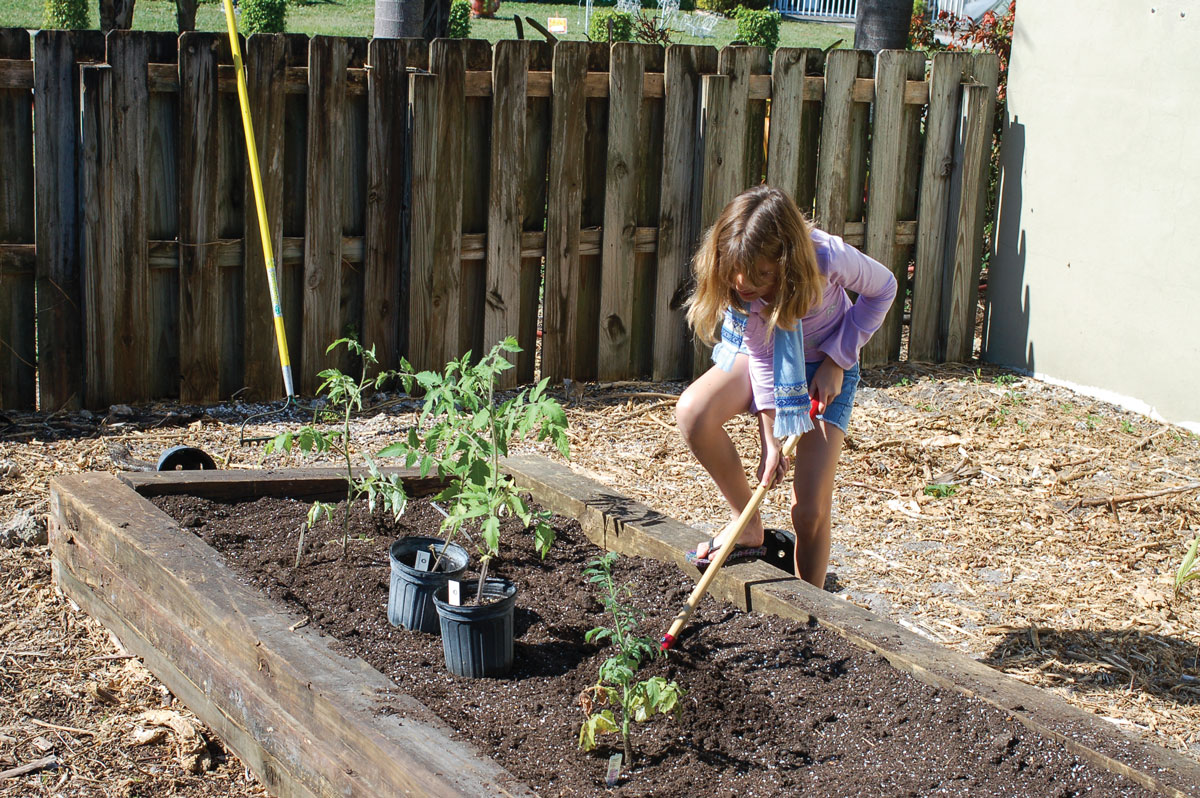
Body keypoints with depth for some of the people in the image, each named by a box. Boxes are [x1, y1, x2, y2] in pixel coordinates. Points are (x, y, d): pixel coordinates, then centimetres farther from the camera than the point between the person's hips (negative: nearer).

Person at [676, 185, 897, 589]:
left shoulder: (827, 258, -35)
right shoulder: (737, 282, -28)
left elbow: (883, 289, -13)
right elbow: (761, 353, -16)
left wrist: (837, 361, -17)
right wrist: (770, 439, -21)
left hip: (825, 366, -2)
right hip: (763, 354, 3)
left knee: (810, 509, -13)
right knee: (692, 412, -28)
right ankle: (749, 528, -7)